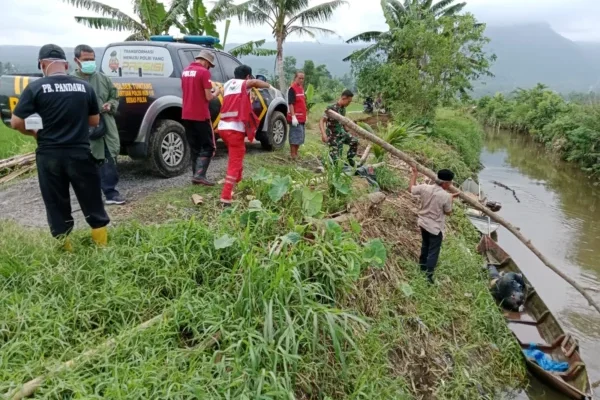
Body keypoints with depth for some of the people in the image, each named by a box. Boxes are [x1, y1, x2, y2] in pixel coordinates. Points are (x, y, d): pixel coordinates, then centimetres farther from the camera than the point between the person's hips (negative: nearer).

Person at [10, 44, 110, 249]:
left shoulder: (36, 88, -6)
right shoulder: (84, 86, 1)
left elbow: (16, 122, -7)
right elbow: (95, 120, 9)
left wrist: (34, 133, 12)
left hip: (49, 155, -1)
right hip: (80, 153, 1)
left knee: (56, 205, 12)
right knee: (91, 201, 13)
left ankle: (64, 248, 21)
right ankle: (102, 244, 21)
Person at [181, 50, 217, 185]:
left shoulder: (185, 71, 14)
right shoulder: (204, 72, -10)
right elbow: (208, 97, -13)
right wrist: (215, 94, 8)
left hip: (187, 115, 7)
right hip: (200, 115, -7)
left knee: (194, 147, 13)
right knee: (208, 146, 1)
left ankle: (196, 175, 13)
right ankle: (200, 174, -11)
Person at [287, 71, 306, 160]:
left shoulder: (301, 88, 15)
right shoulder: (292, 89, -13)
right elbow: (290, 104, -19)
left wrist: (304, 116, 23)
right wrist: (293, 116, -25)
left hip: (301, 118, 9)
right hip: (295, 118, -9)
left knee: (300, 137, 14)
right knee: (295, 137, -6)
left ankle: (296, 154, 24)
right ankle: (293, 156, 0)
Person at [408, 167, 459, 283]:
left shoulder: (425, 188, -12)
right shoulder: (446, 196, -24)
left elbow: (410, 189, 6)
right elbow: (448, 212, -9)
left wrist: (414, 174, 16)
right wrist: (451, 199, 5)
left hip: (423, 223, 6)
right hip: (435, 227, -6)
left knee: (425, 245, 28)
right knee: (433, 251, 5)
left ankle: (423, 265, 45)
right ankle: (428, 275, 7)